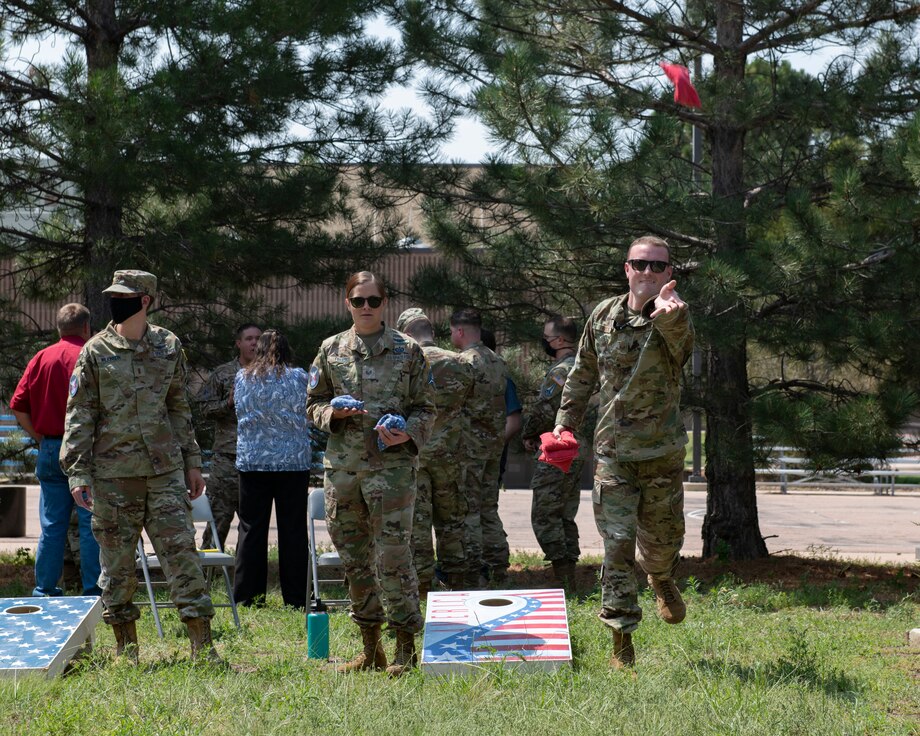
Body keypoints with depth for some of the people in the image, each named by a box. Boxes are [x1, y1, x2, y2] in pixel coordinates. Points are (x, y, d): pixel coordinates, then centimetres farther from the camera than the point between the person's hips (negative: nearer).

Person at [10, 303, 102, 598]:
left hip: (50, 450, 4)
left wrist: (41, 438, 10)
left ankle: (45, 589, 12)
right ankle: (92, 590, 1)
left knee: (52, 524, 10)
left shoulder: (41, 358, 7)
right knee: (91, 524, 1)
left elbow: (18, 407, 4)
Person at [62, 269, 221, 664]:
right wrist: (77, 471, -7)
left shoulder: (169, 346, 7)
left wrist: (191, 461, 12)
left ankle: (203, 647, -1)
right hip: (113, 474, -1)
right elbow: (80, 414, 1)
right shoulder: (96, 351, 1)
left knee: (182, 554, -3)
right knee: (117, 562, 3)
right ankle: (126, 652, 14)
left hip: (166, 470, 1)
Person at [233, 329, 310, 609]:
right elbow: (310, 418, 3)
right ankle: (296, 599, 4)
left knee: (251, 530, 6)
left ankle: (247, 597, 6)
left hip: (251, 460, 1)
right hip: (294, 461, -1)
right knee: (293, 531, 3)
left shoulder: (242, 378, 4)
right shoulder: (299, 378, -2)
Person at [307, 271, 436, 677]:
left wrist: (408, 433, -13)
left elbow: (426, 407, 6)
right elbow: (313, 403, 16)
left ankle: (406, 648, 2)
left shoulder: (407, 350, 3)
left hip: (392, 465, -4)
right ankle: (370, 649, 19)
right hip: (342, 466, 4)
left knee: (393, 558, -9)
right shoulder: (331, 350, 10)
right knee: (354, 559, 9)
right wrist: (333, 412, -6)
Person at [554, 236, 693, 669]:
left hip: (663, 450, -1)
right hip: (612, 450, 1)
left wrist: (670, 316, -59)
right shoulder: (604, 316, 3)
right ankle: (621, 641, 0)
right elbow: (583, 374, 17)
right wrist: (565, 423, 13)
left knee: (663, 539, 14)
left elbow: (681, 341, -36)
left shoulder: (671, 317, -9)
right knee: (617, 543, -6)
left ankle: (661, 578, 50)